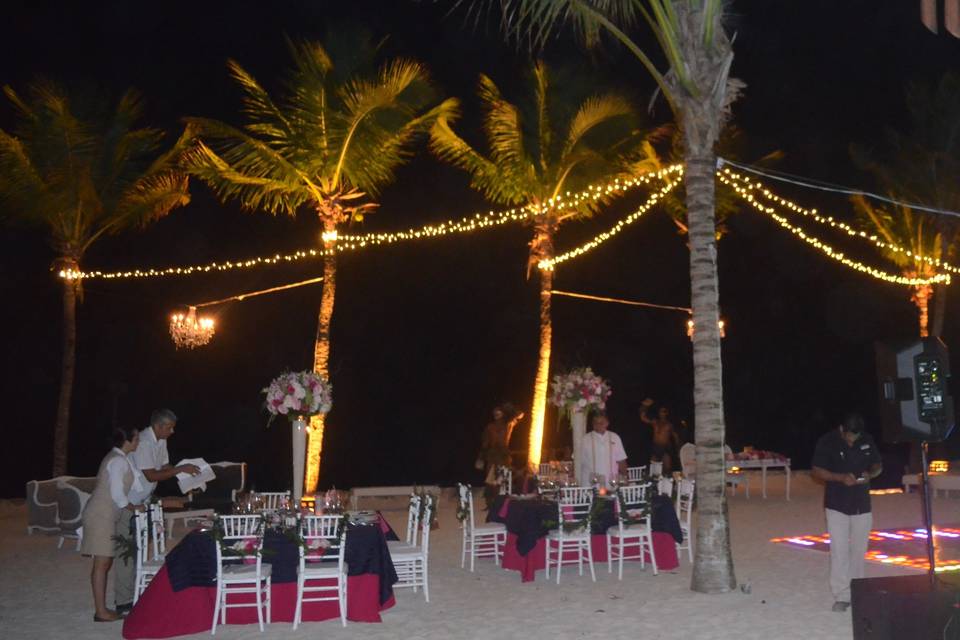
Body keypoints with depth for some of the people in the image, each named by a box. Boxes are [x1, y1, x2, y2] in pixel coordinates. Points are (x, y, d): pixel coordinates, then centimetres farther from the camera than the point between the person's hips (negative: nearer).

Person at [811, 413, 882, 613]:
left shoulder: (867, 441, 1)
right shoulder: (827, 442, -10)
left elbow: (878, 465, 12)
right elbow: (817, 471, -7)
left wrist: (870, 474, -12)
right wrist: (841, 477, -22)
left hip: (862, 504, 4)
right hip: (836, 505, -4)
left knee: (858, 551, 12)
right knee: (839, 551, -9)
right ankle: (841, 596, -4)